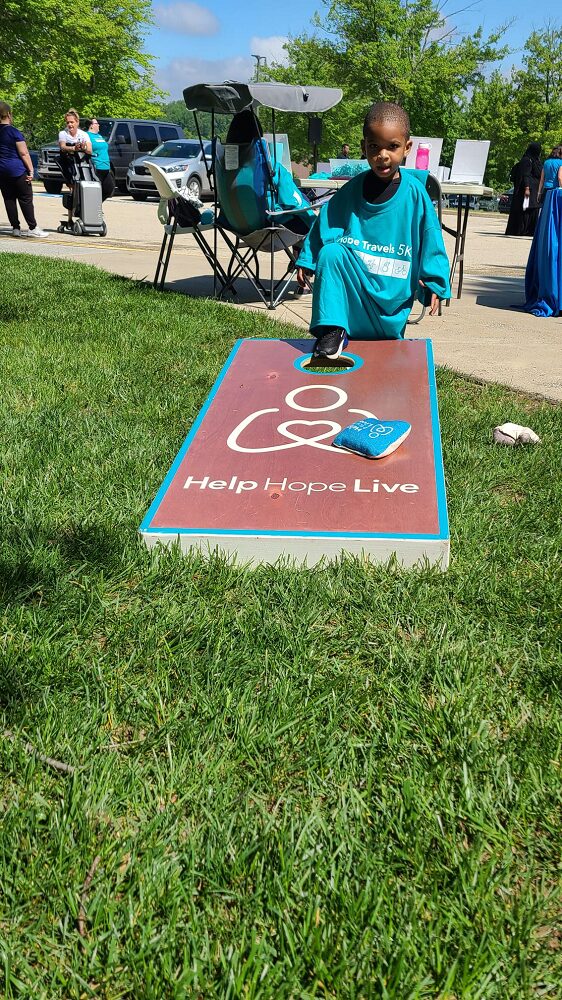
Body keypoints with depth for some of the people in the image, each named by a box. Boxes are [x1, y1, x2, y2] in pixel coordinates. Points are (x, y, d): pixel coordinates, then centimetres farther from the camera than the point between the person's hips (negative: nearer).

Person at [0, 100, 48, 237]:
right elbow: (24, 153, -13)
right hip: (17, 170, -6)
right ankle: (33, 228, -2)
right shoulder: (14, 132, -11)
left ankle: (15, 228, 8)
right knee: (26, 199, -1)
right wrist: (31, 170, -9)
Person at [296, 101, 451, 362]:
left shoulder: (414, 193, -5)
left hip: (392, 294, -1)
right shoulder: (353, 188, 1)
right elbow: (325, 221, 8)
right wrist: (307, 261, 2)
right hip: (351, 284, 1)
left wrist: (433, 283, -5)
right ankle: (332, 331, -23)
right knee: (331, 252, -26)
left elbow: (430, 238, -2)